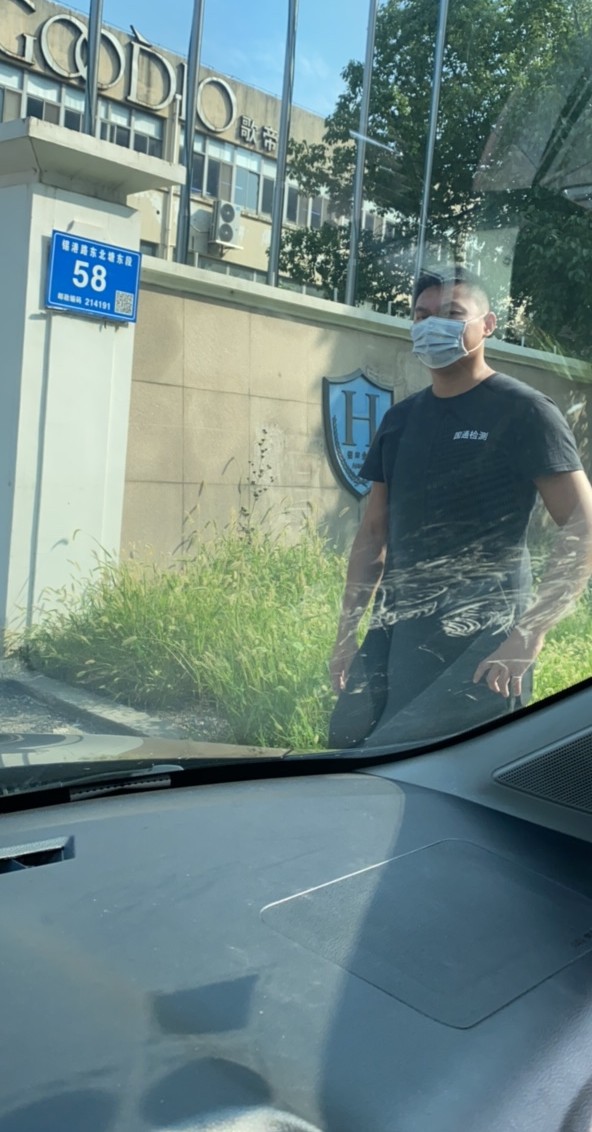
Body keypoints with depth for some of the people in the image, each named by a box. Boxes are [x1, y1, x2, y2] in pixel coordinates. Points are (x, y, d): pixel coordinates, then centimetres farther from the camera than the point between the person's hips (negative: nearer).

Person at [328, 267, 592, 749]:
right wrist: (347, 631, 10)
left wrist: (530, 633, -20)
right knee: (347, 741, 4)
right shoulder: (400, 419, 13)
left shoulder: (523, 411, -5)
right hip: (395, 630, 6)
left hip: (480, 637, -6)